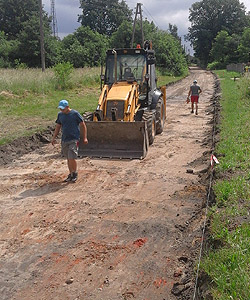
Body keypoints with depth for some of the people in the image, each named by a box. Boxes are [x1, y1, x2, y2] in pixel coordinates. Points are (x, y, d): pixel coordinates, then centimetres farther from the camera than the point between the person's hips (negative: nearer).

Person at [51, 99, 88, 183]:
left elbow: (83, 125, -2)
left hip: (74, 139, -5)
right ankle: (71, 174, 24)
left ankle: (75, 174, 9)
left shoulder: (75, 114, -7)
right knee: (68, 159, 11)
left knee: (72, 158, -11)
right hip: (64, 140, 5)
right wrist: (53, 138, 7)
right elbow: (57, 127, 16)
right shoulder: (60, 115, 8)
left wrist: (85, 138, -4)